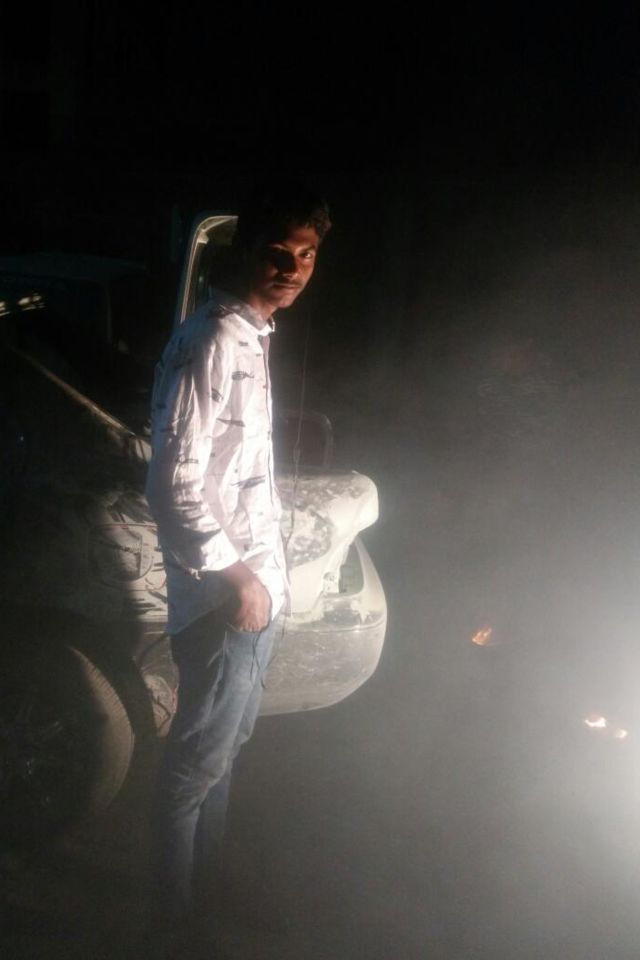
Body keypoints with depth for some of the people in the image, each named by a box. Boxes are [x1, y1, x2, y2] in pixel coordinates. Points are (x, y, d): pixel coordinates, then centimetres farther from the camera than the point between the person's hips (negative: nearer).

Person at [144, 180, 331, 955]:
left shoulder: (251, 337, 11)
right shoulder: (211, 343, -19)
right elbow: (173, 483, -23)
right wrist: (234, 577, -18)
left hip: (256, 586, 10)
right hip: (226, 599, -10)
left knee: (224, 748, 21)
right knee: (196, 765, 5)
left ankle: (208, 896, 38)